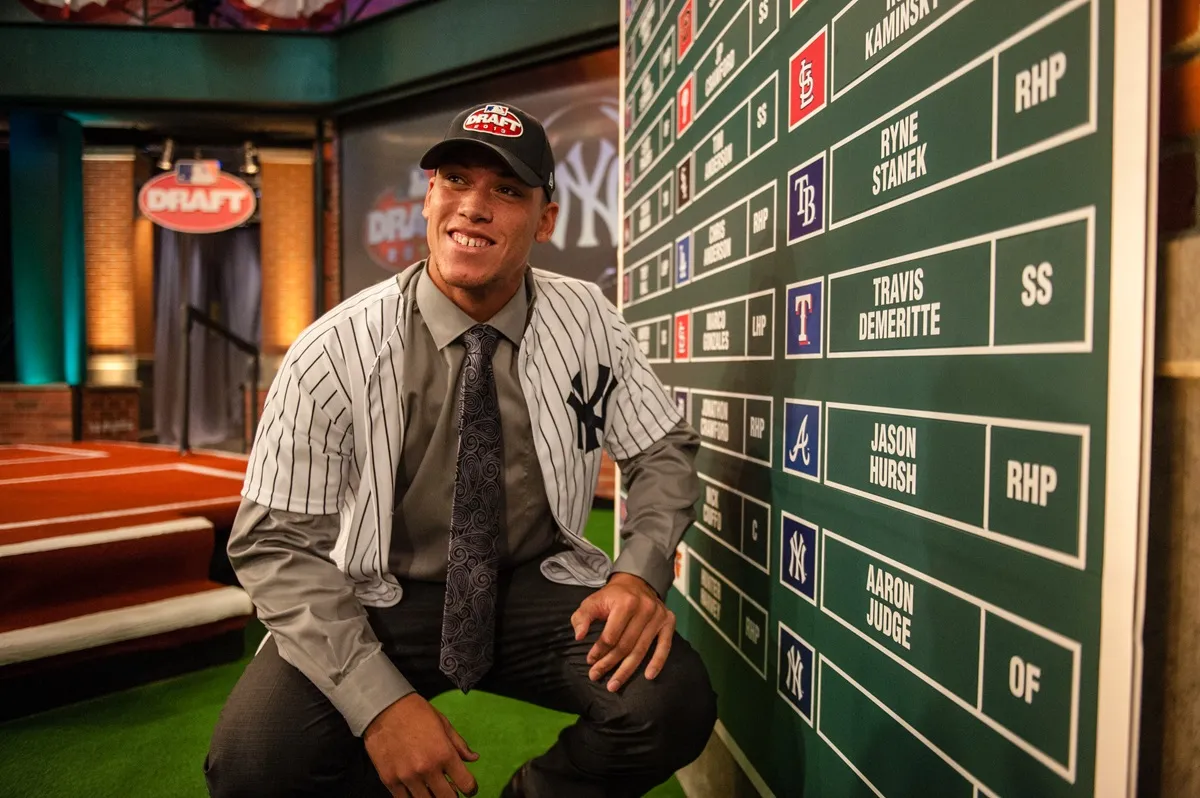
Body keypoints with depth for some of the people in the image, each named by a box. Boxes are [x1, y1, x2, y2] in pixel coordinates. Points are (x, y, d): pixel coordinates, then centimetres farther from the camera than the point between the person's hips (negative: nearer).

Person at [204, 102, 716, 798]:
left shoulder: (587, 321, -6)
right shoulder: (333, 354, -14)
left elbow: (666, 451, 2)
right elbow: (275, 543, -11)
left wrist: (641, 573, -18)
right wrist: (380, 702, -22)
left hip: (538, 588, 2)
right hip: (379, 603, -1)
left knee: (675, 706, -23)